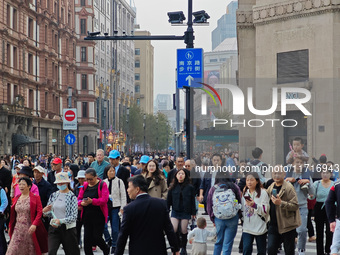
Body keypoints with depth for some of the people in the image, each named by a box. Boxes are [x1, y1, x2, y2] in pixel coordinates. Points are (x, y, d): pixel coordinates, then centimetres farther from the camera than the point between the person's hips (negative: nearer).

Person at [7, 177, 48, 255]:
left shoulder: (35, 198, -4)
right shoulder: (16, 199, 11)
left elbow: (39, 212, -10)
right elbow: (13, 215, 15)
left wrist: (34, 224, -22)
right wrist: (11, 227, 13)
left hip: (30, 229, -4)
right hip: (18, 230, 4)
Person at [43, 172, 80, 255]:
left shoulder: (72, 197, -6)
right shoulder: (53, 196, 8)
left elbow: (74, 217, -12)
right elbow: (49, 213, 14)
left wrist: (61, 221, -25)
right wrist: (45, 211, -9)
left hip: (68, 228, -3)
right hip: (54, 227, 3)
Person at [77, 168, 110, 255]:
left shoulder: (102, 185, -4)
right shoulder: (85, 185, 11)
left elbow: (104, 200, -15)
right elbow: (79, 199, 10)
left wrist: (92, 201, -29)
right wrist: (82, 203, -14)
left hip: (99, 216, -5)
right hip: (87, 215, 5)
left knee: (97, 237, -5)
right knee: (87, 238, 1)